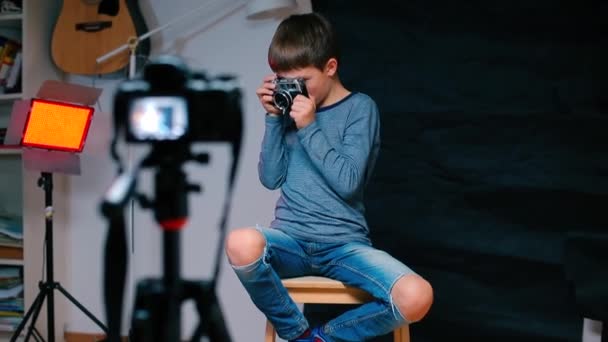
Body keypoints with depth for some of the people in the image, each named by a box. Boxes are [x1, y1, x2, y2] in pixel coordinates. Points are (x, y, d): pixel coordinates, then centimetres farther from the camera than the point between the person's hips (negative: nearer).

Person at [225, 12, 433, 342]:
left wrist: (309, 128, -15)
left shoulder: (360, 108, -2)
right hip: (290, 238, 2)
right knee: (241, 244, -34)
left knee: (416, 298, -27)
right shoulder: (291, 107, 9)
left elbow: (347, 183, -12)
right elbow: (270, 178, 3)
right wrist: (274, 118, -5)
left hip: (344, 243, -1)